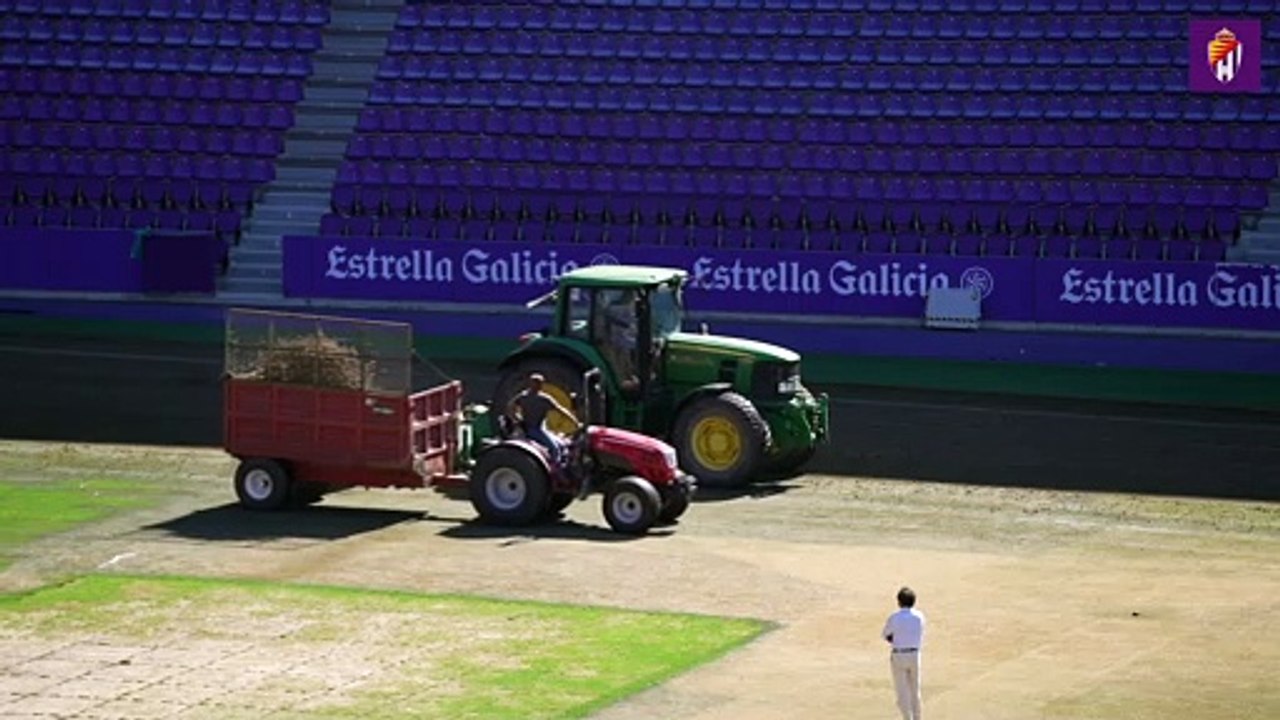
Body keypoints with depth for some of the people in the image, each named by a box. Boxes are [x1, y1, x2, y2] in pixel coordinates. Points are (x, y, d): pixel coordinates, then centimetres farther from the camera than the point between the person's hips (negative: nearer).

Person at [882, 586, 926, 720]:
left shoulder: (894, 618, -12)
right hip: (914, 655, 4)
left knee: (902, 692, 3)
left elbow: (884, 635, 3)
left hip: (898, 656, -4)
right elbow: (921, 639, 9)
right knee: (915, 690, 17)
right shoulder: (919, 616, -2)